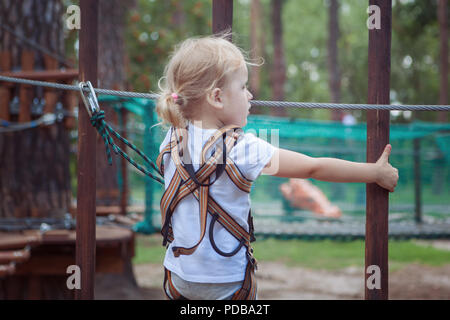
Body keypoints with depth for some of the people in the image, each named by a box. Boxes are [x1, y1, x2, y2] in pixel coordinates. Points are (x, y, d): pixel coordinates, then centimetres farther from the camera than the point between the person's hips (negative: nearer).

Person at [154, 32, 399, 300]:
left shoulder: (172, 141, -4)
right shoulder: (243, 150, -19)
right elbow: (314, 168, -15)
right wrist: (376, 172, -5)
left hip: (179, 274, 5)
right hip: (226, 282, -5)